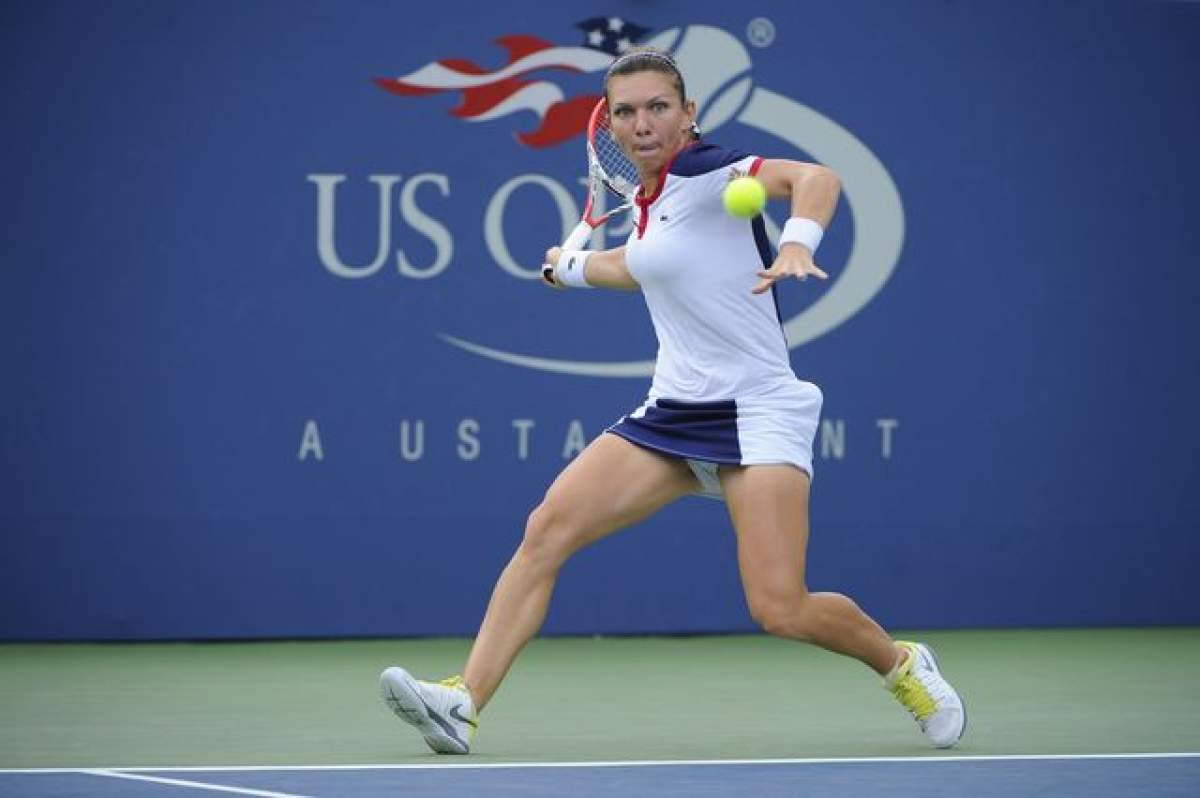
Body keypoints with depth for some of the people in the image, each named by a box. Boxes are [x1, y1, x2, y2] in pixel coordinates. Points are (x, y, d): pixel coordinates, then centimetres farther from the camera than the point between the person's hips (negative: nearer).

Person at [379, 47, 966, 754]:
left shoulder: (705, 171, -11)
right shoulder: (649, 200, 12)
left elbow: (816, 178, -28)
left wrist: (798, 243, -47)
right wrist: (570, 267, 50)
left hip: (755, 411, -7)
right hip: (672, 412, 8)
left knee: (780, 610, -18)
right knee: (548, 528, -10)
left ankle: (901, 664, 12)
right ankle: (465, 703, -12)